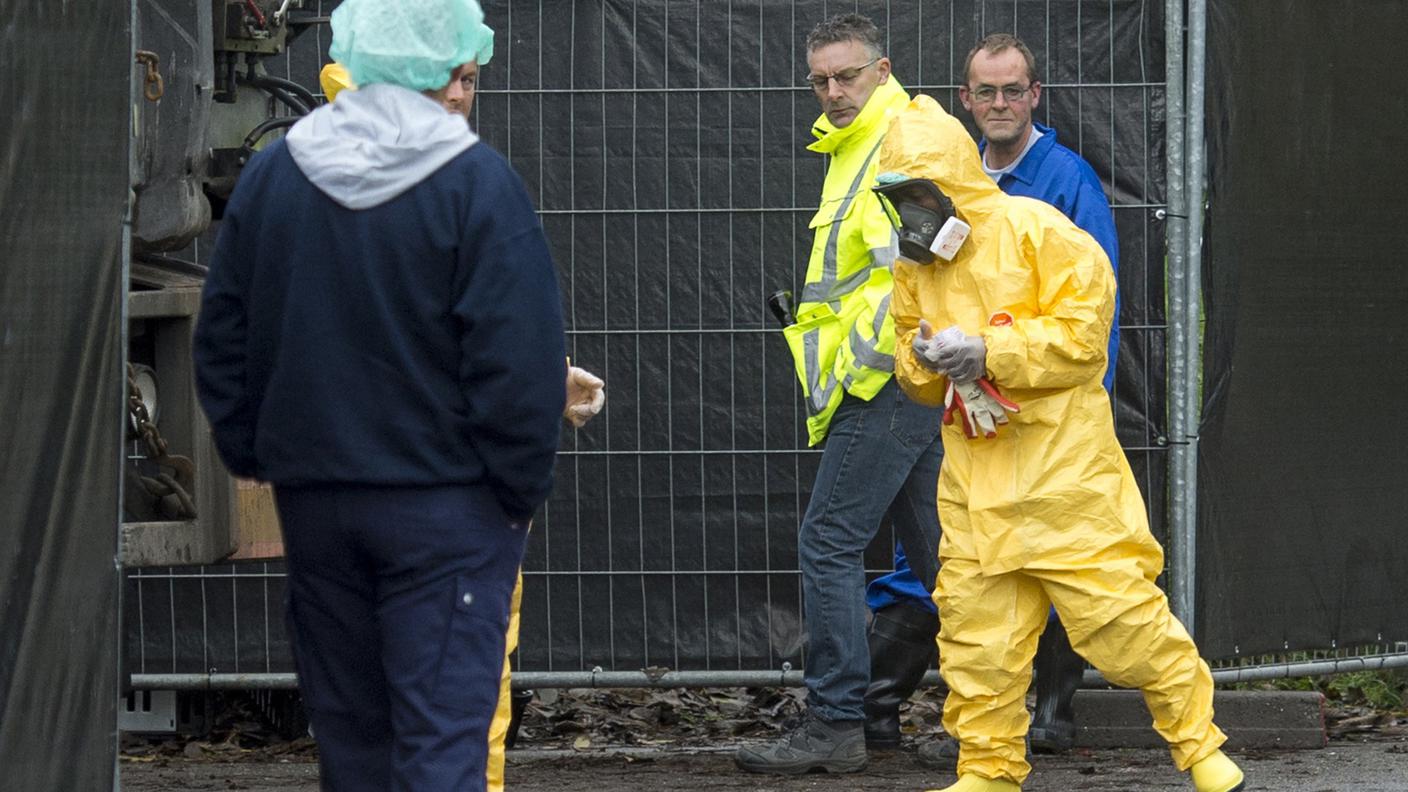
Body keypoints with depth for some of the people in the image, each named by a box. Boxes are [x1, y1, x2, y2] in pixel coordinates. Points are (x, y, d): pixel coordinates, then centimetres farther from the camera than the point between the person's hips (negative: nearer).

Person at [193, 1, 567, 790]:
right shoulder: (477, 183, -11)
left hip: (312, 496, 5)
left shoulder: (270, 175, 5)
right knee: (442, 727, -6)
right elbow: (518, 360, -13)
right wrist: (522, 486, -4)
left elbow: (223, 340, 11)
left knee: (347, 727, 14)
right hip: (447, 503, -5)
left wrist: (252, 454, 18)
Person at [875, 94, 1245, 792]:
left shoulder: (1035, 232, -10)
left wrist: (987, 352, -21)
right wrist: (923, 361, -7)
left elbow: (1082, 337, -14)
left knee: (1119, 613, -6)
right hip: (976, 475, 6)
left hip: (1063, 465, -6)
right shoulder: (916, 261, 11)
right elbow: (919, 380, 17)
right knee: (975, 631, 5)